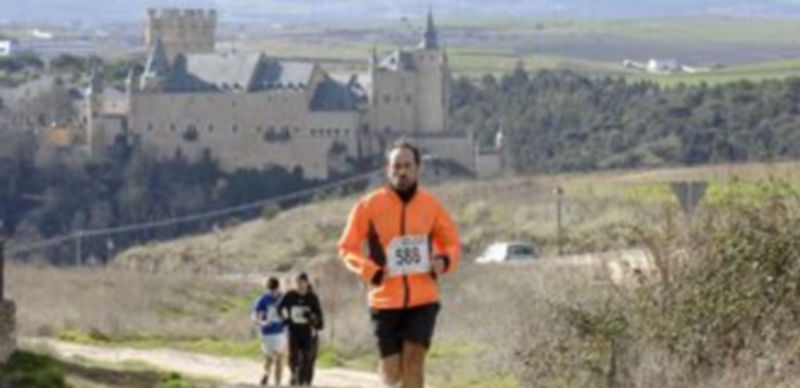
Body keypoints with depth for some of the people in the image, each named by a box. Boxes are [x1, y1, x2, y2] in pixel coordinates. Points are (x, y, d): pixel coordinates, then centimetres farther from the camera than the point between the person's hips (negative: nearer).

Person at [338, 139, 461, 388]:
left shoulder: (430, 205, 3)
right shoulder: (369, 206, -2)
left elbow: (452, 243, 14)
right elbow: (347, 247, 2)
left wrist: (445, 260, -8)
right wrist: (371, 271, -14)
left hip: (423, 300, 1)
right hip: (386, 301, -1)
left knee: (414, 360, -14)